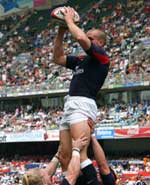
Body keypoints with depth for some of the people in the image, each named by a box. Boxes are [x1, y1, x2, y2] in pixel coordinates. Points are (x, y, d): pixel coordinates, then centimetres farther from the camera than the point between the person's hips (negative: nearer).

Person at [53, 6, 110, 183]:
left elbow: (81, 38, -13)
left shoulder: (101, 56, 2)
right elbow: (58, 58, 30)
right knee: (66, 160, 1)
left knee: (80, 156, -23)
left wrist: (69, 20, 3)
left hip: (82, 104, -9)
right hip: (69, 107, 9)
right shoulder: (80, 60, 25)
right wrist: (60, 32, 21)